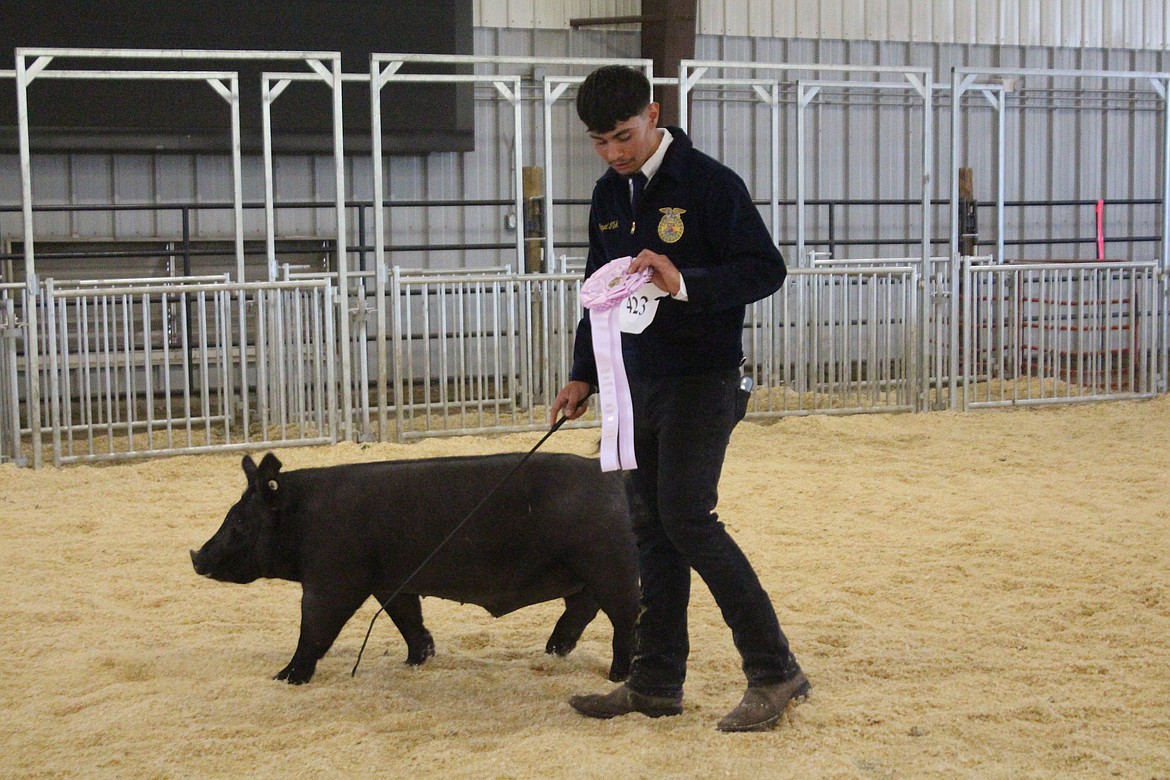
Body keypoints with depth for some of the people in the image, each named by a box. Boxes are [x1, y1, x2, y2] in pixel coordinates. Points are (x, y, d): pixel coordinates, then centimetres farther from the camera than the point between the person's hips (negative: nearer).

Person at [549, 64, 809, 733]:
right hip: (639, 382, 8)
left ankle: (775, 670, -6)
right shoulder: (610, 195, 12)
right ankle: (657, 682, 16)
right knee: (653, 527, 9)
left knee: (687, 517, -15)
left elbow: (767, 269, -13)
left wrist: (687, 283, -26)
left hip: (702, 381, -7)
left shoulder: (710, 183, -11)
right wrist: (584, 375, 16)